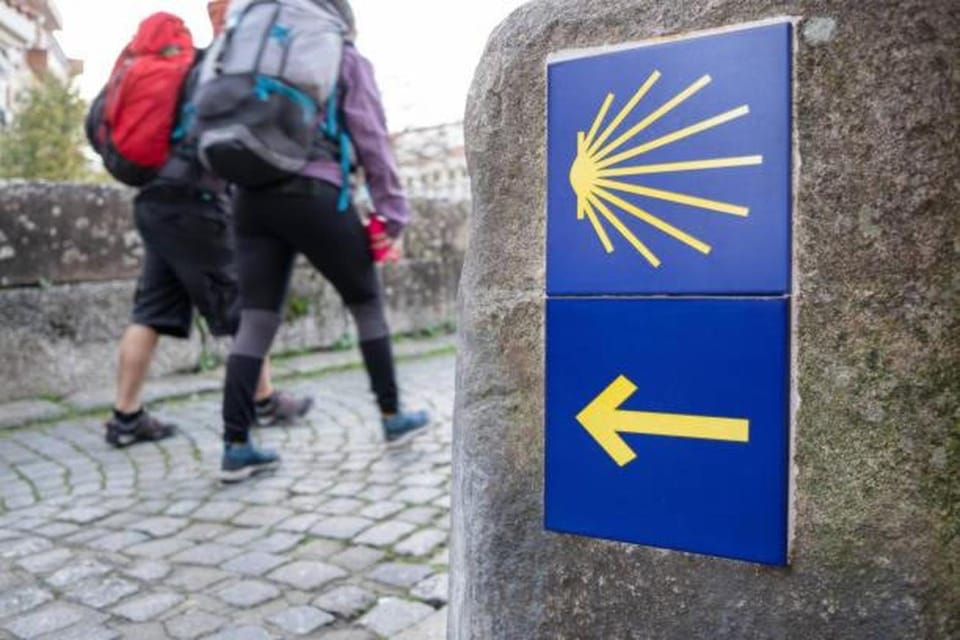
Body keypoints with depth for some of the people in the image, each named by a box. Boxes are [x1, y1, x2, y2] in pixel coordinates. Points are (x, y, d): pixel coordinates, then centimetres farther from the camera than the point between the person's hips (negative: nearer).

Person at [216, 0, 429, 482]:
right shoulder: (347, 61, 10)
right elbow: (373, 142, 3)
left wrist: (239, 180, 17)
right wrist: (393, 215, 3)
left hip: (251, 198, 5)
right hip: (313, 195, -5)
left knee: (257, 321, 2)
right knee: (367, 304, 10)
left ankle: (235, 446, -3)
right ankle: (392, 416, 18)